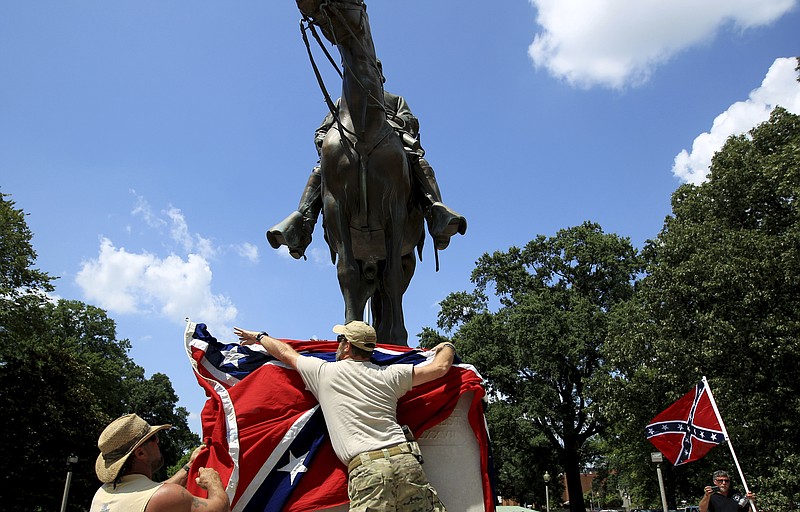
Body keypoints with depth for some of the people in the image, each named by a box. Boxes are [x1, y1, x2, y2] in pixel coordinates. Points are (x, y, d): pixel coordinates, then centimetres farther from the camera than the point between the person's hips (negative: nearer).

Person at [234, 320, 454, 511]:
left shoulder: (324, 372, 12)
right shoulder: (388, 375, 14)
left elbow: (285, 352, 29)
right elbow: (440, 367, 19)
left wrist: (259, 337, 48)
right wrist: (447, 347, 42)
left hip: (366, 469, -2)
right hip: (406, 460, 3)